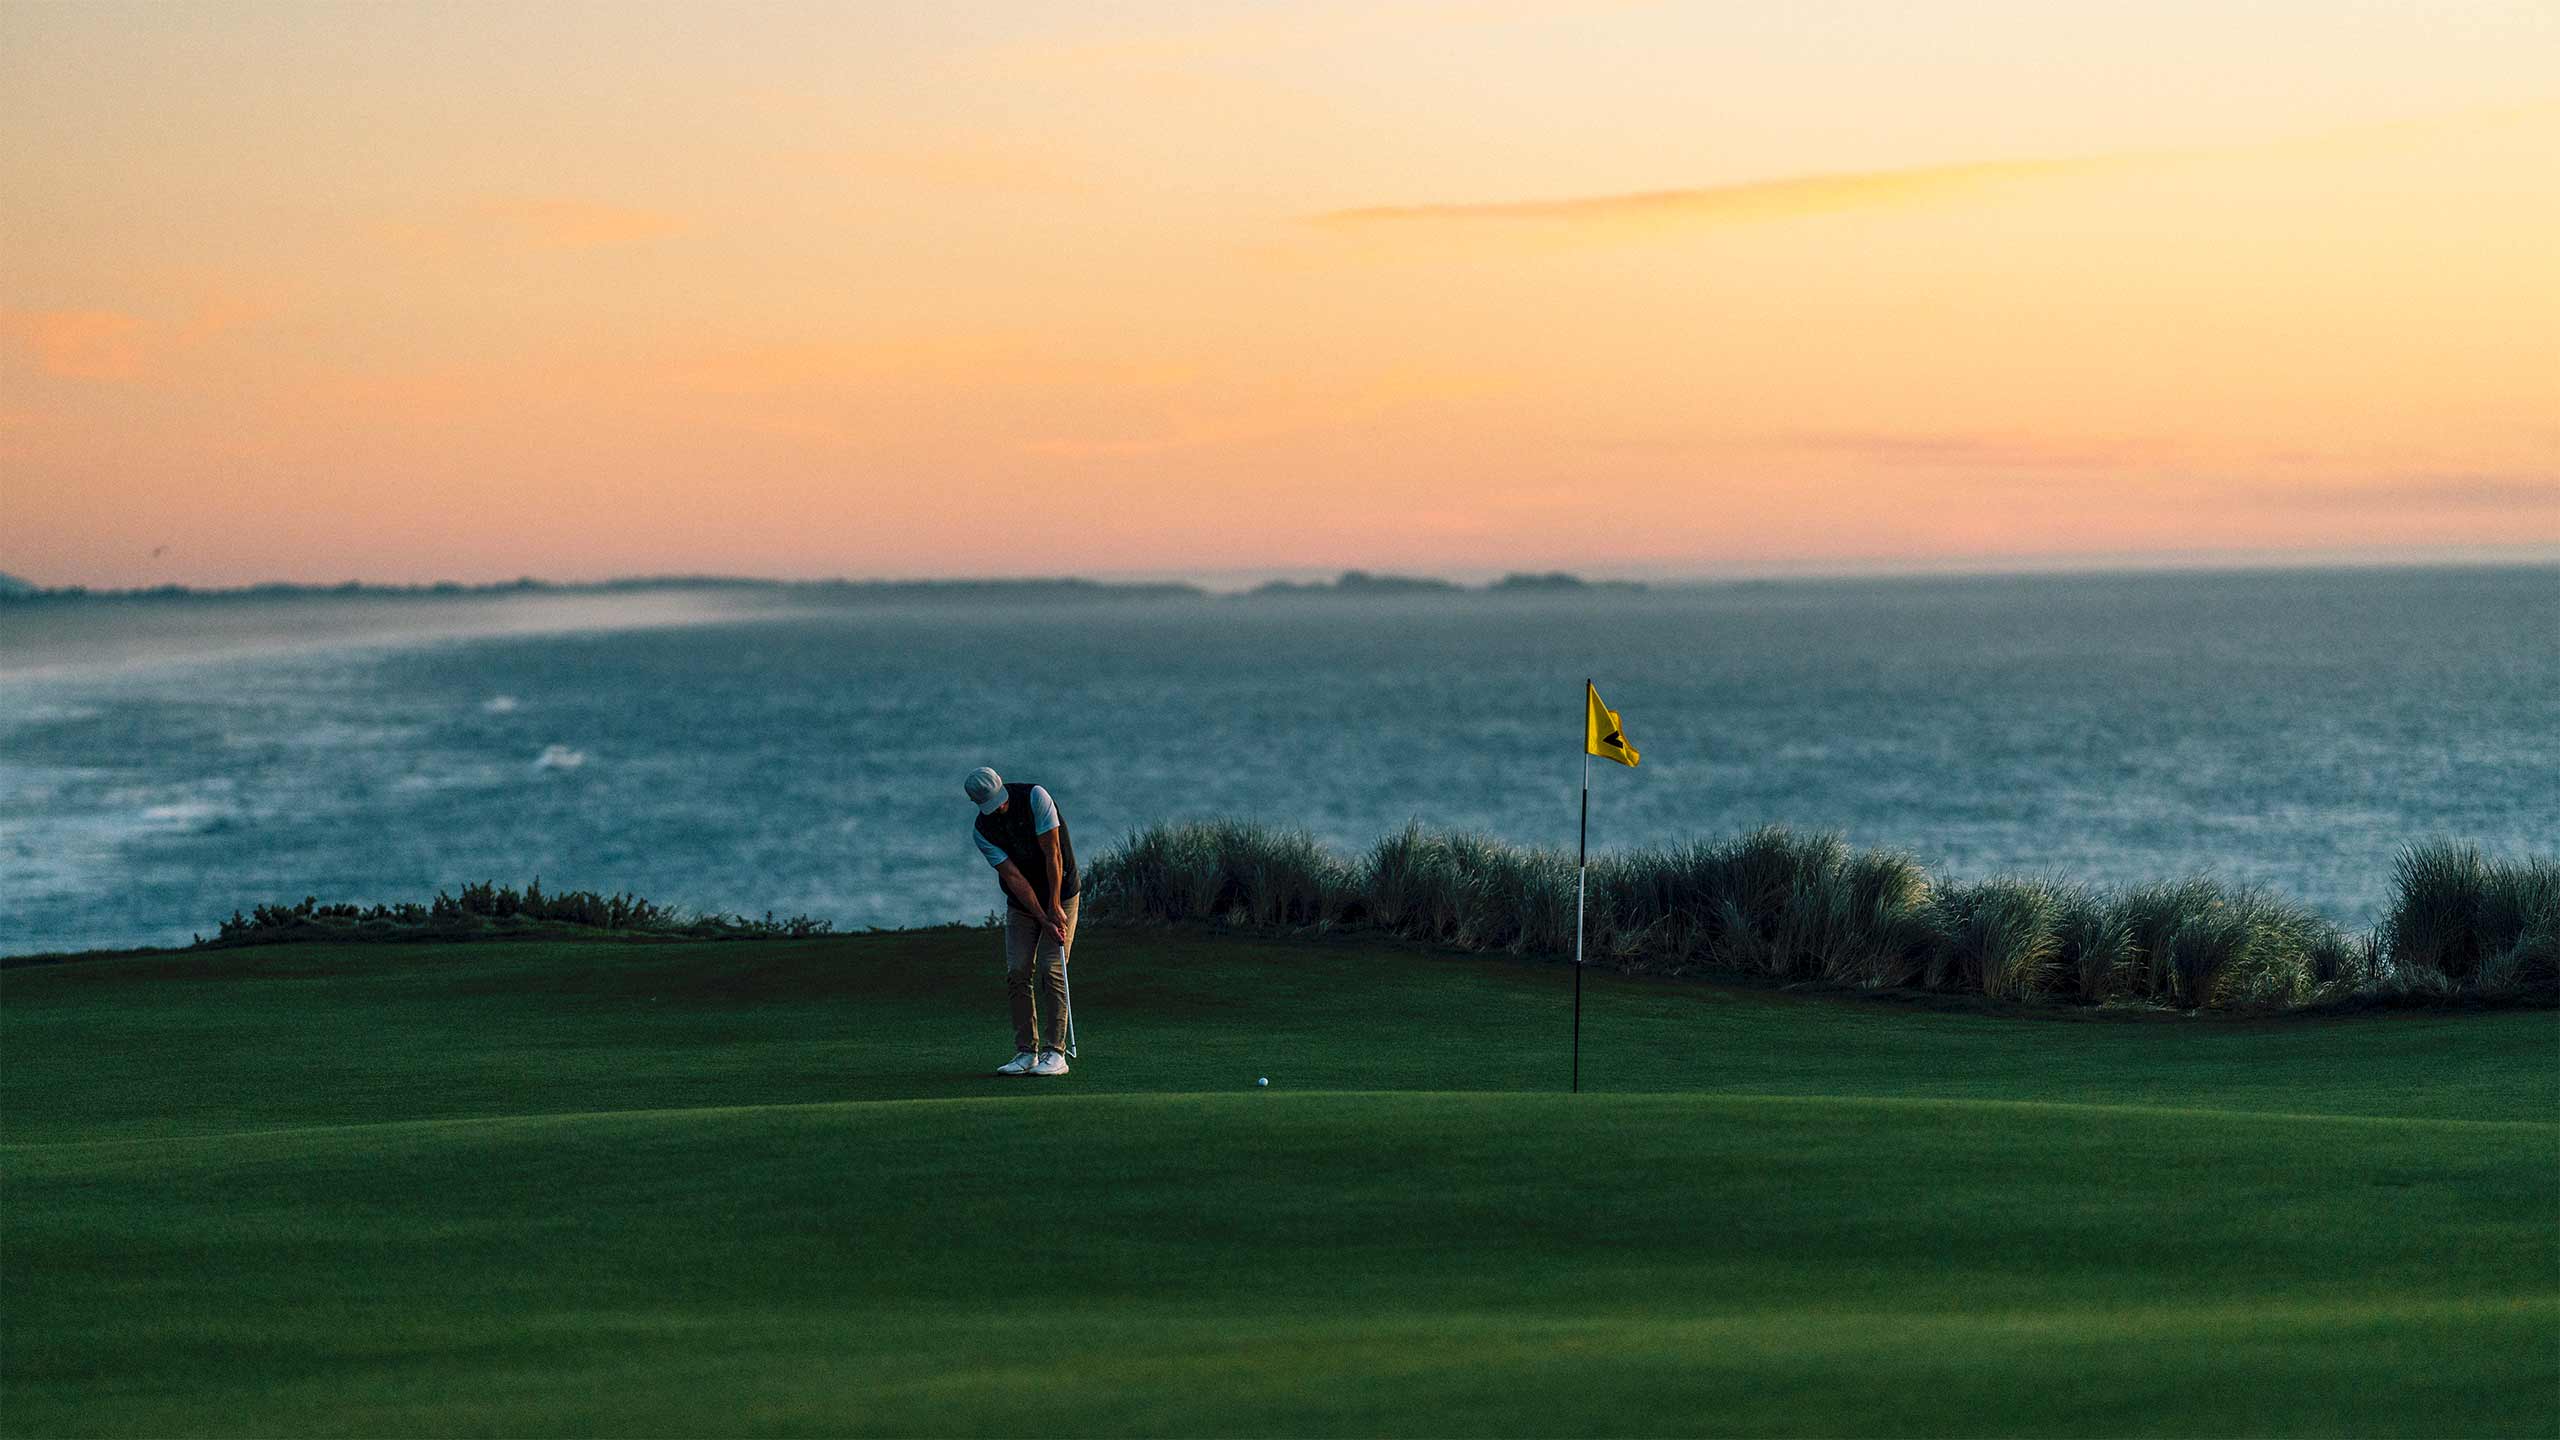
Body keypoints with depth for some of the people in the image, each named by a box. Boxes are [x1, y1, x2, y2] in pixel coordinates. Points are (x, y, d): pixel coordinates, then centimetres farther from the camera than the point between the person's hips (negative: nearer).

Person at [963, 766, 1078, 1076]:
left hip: (1061, 897, -4)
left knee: (1051, 972, -12)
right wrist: (1043, 920, -22)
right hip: (1021, 904, 4)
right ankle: (1026, 1052, 2)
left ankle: (1054, 1053, -10)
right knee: (1018, 973, -4)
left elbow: (1053, 854, -20)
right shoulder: (982, 831, -11)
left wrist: (1055, 907, -20)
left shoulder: (1035, 797, -20)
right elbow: (1013, 876, -16)